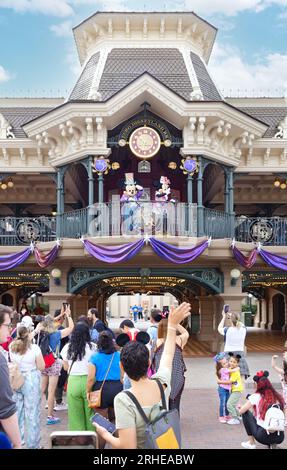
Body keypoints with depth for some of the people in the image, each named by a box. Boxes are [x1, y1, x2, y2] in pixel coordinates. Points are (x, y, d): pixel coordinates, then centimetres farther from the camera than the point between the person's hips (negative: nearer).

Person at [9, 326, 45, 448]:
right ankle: (33, 445, 10)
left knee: (17, 412, 15)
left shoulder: (11, 347, 0)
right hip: (31, 382, -4)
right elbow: (41, 367, -7)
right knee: (32, 412, 4)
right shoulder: (34, 348, -13)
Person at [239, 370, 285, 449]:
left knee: (246, 413, 15)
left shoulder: (256, 397, -3)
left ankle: (251, 443, 16)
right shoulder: (278, 397, 8)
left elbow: (241, 411, 2)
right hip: (280, 438, 4)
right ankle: (272, 443, 12)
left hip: (264, 436, -4)